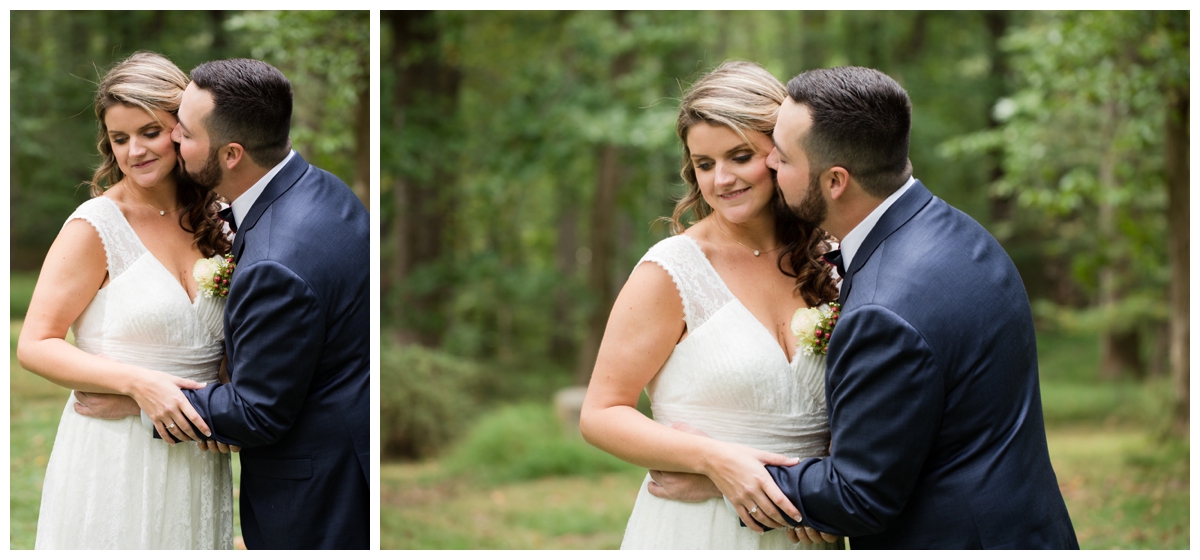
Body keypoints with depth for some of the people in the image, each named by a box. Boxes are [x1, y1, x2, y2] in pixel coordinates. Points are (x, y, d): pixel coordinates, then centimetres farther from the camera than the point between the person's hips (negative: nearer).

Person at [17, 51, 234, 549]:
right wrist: (137, 383, -22)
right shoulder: (96, 226, -9)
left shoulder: (211, 221, 6)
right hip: (114, 460, -5)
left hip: (198, 463, 5)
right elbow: (35, 346, -10)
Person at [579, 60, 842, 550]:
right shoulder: (672, 271, -10)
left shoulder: (822, 267, 3)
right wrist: (714, 458, -23)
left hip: (801, 534, 4)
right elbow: (601, 414, -10)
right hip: (696, 530, -4)